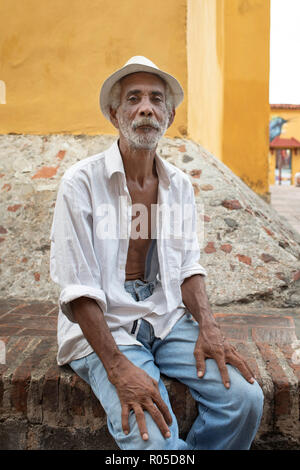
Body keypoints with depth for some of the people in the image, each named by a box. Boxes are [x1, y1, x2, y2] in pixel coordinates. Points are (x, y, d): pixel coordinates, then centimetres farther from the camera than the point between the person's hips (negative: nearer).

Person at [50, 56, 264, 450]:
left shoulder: (180, 185, 7)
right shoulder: (82, 182, -10)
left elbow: (188, 267, 9)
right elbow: (77, 288, -14)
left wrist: (207, 326, -9)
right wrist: (117, 367, -23)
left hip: (167, 318, 5)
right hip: (103, 326, -4)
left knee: (245, 398, -14)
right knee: (152, 439, -25)